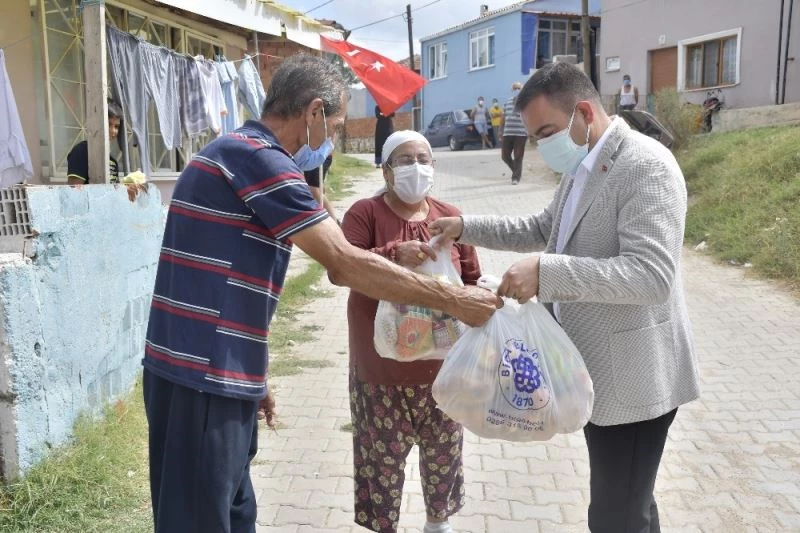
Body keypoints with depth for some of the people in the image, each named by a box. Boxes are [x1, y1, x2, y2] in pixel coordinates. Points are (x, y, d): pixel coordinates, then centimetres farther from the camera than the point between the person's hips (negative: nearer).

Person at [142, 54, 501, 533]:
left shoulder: (237, 154, 17)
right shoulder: (256, 157, -15)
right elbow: (345, 264, -21)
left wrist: (250, 378, 22)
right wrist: (454, 301, -13)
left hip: (216, 377, 10)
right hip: (201, 381, -10)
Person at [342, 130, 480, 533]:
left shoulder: (451, 217, 3)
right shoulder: (364, 213, -6)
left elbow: (471, 282, 7)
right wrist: (394, 254, -33)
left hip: (441, 362, 3)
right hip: (382, 364, -3)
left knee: (443, 448, 17)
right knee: (383, 452, 9)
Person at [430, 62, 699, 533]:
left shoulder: (646, 166, -21)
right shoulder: (583, 166, 10)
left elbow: (651, 276, -30)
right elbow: (545, 230, 23)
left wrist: (546, 272, -36)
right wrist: (466, 228, 13)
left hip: (632, 374, -9)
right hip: (597, 365, 9)